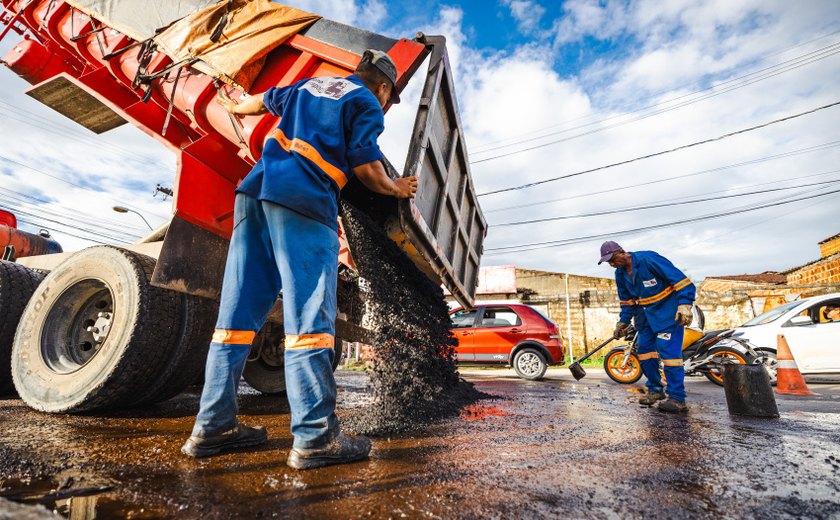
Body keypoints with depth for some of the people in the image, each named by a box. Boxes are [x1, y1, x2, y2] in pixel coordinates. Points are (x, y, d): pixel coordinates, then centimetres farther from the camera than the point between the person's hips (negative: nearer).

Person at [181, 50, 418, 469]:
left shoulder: (309, 85, 30)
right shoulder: (367, 103, 10)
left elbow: (264, 100, 44)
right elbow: (366, 168, -1)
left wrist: (235, 108, 65)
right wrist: (397, 189, 17)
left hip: (254, 191, 8)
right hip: (304, 203, -7)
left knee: (238, 314, 5)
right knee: (310, 320, -10)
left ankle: (213, 427, 12)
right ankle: (315, 437, -8)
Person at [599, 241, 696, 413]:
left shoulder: (649, 259, -21)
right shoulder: (620, 274, 4)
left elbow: (681, 279, -20)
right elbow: (627, 302, 14)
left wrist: (685, 305, -28)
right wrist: (622, 323, 9)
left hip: (669, 311, -8)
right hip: (646, 314, 8)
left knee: (668, 351, -12)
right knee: (644, 352, 7)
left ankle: (677, 399, -3)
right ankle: (655, 390, 23)